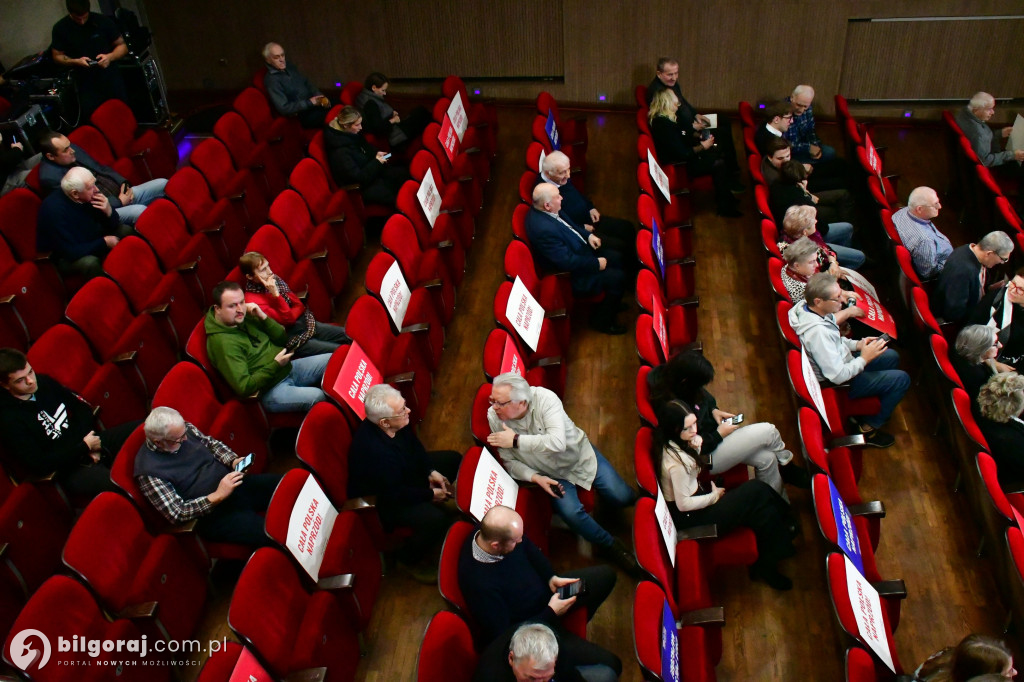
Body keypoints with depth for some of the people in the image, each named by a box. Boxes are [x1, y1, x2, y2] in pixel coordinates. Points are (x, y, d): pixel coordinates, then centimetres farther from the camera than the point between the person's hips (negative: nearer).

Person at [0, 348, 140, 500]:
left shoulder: (44, 382, 4)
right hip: (72, 471, -8)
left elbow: (83, 407, 16)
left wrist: (88, 440, -1)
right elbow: (39, 467, -18)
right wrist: (85, 446, -14)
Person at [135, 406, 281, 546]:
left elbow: (212, 443, 16)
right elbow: (177, 514, -17)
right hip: (211, 514, -7)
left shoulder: (183, 428, 0)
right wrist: (217, 496, -25)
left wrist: (233, 461, -3)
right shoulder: (148, 472, -17)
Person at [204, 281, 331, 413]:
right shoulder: (221, 342, -20)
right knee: (318, 396, -29)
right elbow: (243, 388, -24)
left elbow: (283, 339, 10)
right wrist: (276, 365, -21)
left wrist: (263, 317, -6)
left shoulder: (243, 317, 3)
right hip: (269, 391, -8)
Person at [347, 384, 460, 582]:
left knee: (454, 460, 12)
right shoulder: (374, 452, -42)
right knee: (436, 519, -28)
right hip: (381, 501, -9)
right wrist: (430, 494, -18)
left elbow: (415, 446, 3)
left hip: (406, 472, 9)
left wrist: (431, 472, -7)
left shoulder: (398, 424, -18)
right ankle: (409, 560, 0)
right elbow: (395, 494, -29)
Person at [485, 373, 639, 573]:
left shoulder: (544, 398, -29)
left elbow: (558, 442, -41)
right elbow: (510, 461, -9)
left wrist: (516, 440, -39)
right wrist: (537, 478, -25)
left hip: (580, 455, -1)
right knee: (570, 513, -25)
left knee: (623, 497, -9)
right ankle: (611, 546, 2)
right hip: (553, 474, 1)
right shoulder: (494, 417, -19)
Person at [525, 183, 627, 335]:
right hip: (572, 276, -10)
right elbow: (568, 262, -31)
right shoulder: (544, 230, -36)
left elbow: (570, 225, 15)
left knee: (616, 257, 13)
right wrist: (597, 264, -19)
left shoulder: (544, 211, -6)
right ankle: (601, 320, 11)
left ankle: (611, 303, 34)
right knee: (617, 277, -11)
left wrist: (588, 235, 1)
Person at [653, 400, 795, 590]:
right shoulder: (677, 461, -31)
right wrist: (714, 496, -10)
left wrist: (696, 445, -13)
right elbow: (683, 504, -24)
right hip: (690, 518, -9)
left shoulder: (669, 444, -5)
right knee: (757, 493, -8)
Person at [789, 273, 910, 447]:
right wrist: (864, 358, -20)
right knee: (901, 379, -4)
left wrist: (856, 344, -3)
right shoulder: (817, 332, -39)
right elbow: (838, 376, -32)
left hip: (841, 360, 9)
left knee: (892, 356, 20)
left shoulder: (807, 306, -12)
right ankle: (868, 428, 11)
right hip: (840, 383, -9)